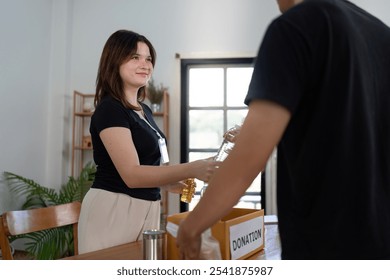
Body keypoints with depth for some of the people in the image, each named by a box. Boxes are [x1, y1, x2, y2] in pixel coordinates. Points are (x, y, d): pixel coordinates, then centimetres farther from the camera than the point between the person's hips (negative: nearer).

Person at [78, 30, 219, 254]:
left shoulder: (144, 110, 12)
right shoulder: (109, 109, -14)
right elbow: (131, 174, -24)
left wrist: (169, 183, 3)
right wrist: (191, 169, -33)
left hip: (147, 210, 8)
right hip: (113, 210, -8)